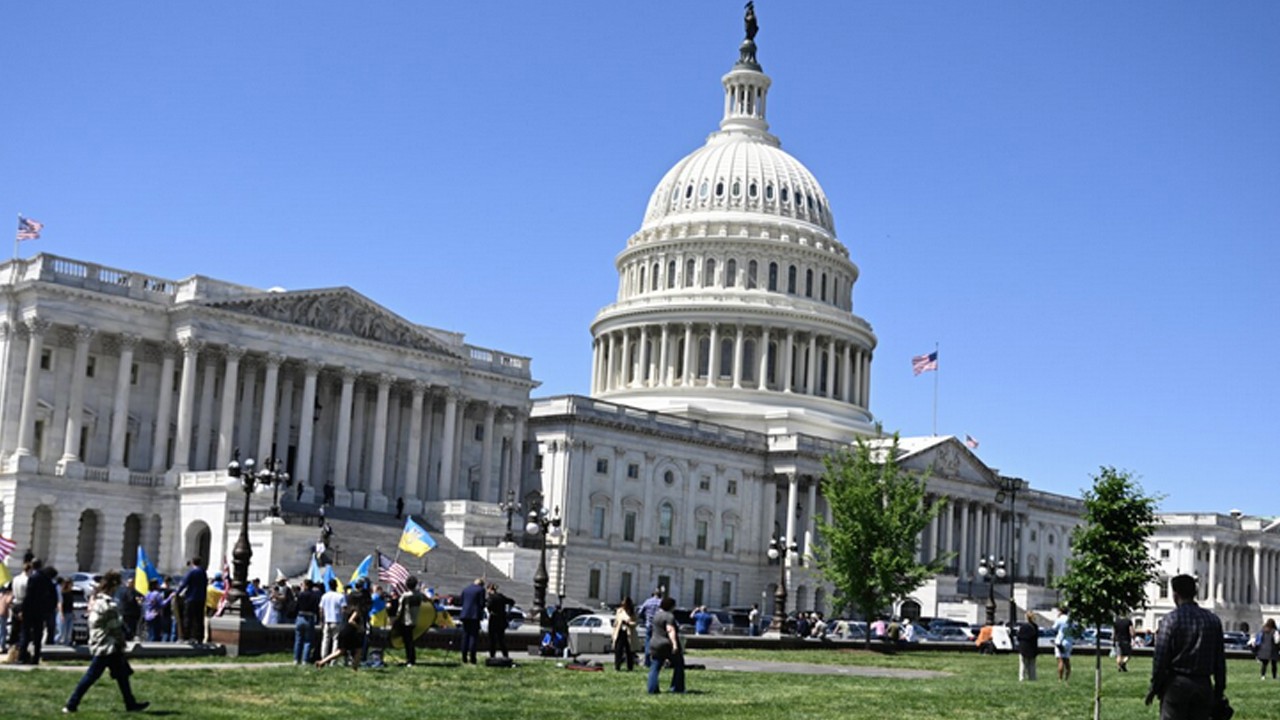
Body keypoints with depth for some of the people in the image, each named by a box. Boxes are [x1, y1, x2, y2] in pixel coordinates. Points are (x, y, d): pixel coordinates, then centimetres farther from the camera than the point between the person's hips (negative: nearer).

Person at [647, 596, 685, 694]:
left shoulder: (657, 614, 12)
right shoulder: (669, 616, -14)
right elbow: (670, 630, -26)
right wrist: (674, 644, -33)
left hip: (656, 645, 7)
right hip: (668, 646, -7)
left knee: (654, 668, 5)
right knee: (678, 666, 10)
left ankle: (652, 689, -4)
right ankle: (677, 688, 11)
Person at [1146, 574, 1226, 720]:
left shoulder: (1171, 619, -8)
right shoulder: (1213, 620, 6)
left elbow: (1160, 657, -9)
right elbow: (1220, 660, 8)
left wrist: (1154, 687, 0)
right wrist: (1219, 691, 14)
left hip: (1176, 685, -4)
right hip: (1204, 685, 4)